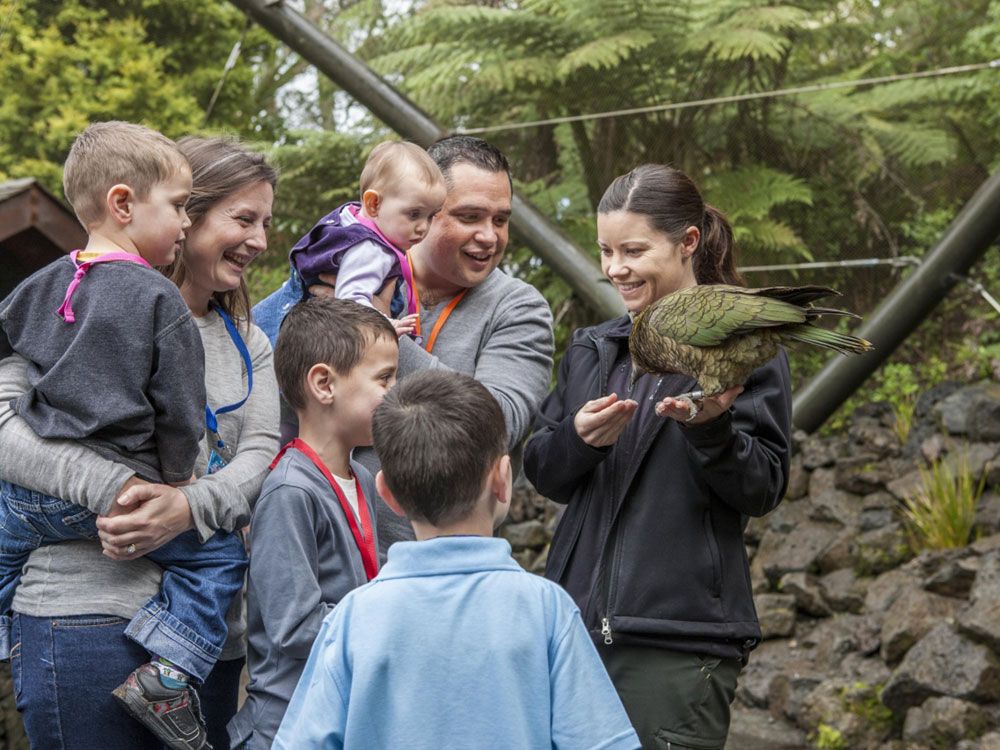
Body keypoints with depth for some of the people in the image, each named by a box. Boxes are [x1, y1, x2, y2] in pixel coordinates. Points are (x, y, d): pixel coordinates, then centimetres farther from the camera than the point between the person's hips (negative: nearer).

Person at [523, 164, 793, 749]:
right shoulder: (591, 350, 15)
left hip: (679, 635, -5)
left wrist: (711, 429, -23)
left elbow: (765, 491, -6)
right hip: (579, 620, 5)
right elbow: (544, 476, 12)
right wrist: (579, 437, -9)